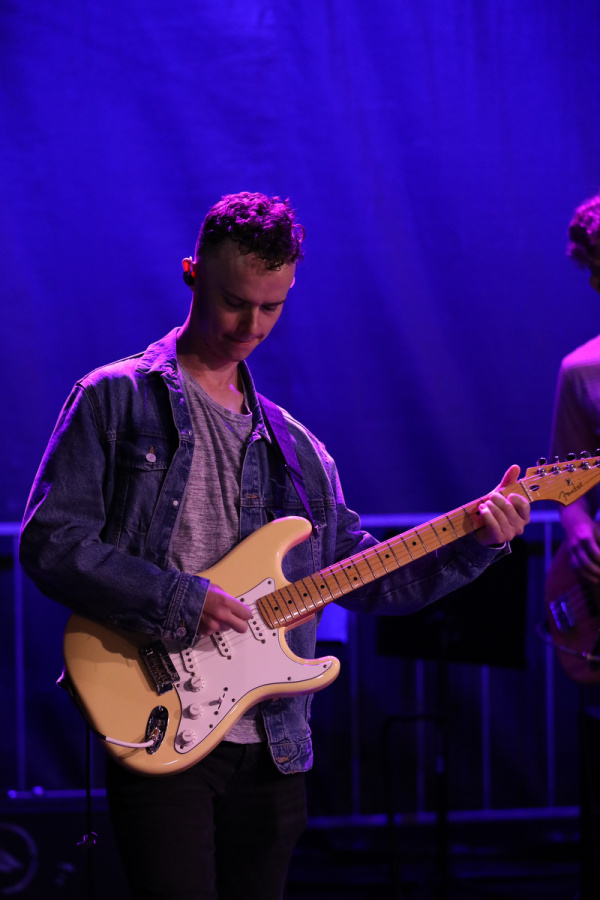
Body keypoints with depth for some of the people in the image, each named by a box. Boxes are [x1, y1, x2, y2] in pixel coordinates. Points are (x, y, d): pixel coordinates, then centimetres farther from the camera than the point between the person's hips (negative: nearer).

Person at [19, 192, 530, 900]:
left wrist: (476, 542, 7)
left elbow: (365, 578, 20)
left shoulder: (295, 446, 18)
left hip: (272, 751, 6)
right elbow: (50, 543, -8)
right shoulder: (117, 400, 1)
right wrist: (179, 600, -17)